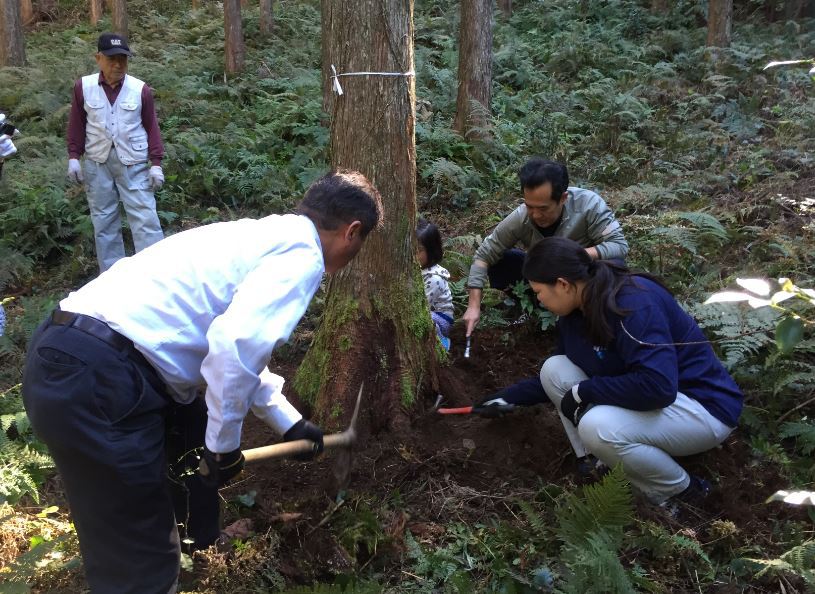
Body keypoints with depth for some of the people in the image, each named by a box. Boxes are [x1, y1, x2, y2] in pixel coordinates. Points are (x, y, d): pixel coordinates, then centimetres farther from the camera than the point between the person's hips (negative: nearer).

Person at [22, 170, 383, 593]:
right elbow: (235, 347, -22)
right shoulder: (302, 253, -7)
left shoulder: (263, 236, 22)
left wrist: (289, 422, 42)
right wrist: (225, 444, -6)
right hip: (92, 381, -10)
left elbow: (236, 343, 35)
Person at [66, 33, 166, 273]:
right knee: (103, 220, 7)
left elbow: (151, 127, 2)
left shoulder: (140, 89, -3)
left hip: (134, 162, -2)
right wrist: (74, 157, 2)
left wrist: (156, 163, -3)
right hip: (97, 163, 2)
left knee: (145, 218, -6)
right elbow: (77, 124, 8)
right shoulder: (83, 87, 0)